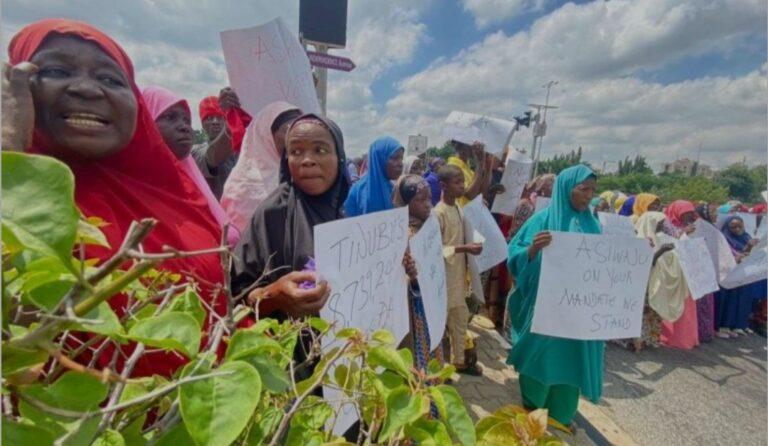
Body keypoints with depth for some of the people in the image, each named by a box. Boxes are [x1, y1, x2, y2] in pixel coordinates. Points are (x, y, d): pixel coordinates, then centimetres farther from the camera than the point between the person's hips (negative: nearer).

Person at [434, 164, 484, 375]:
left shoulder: (458, 207, 6)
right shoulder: (439, 213, -19)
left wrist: (470, 245, 0)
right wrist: (463, 248, -26)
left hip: (459, 272, 8)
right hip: (444, 275, -8)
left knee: (461, 317, 19)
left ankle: (459, 361, 38)